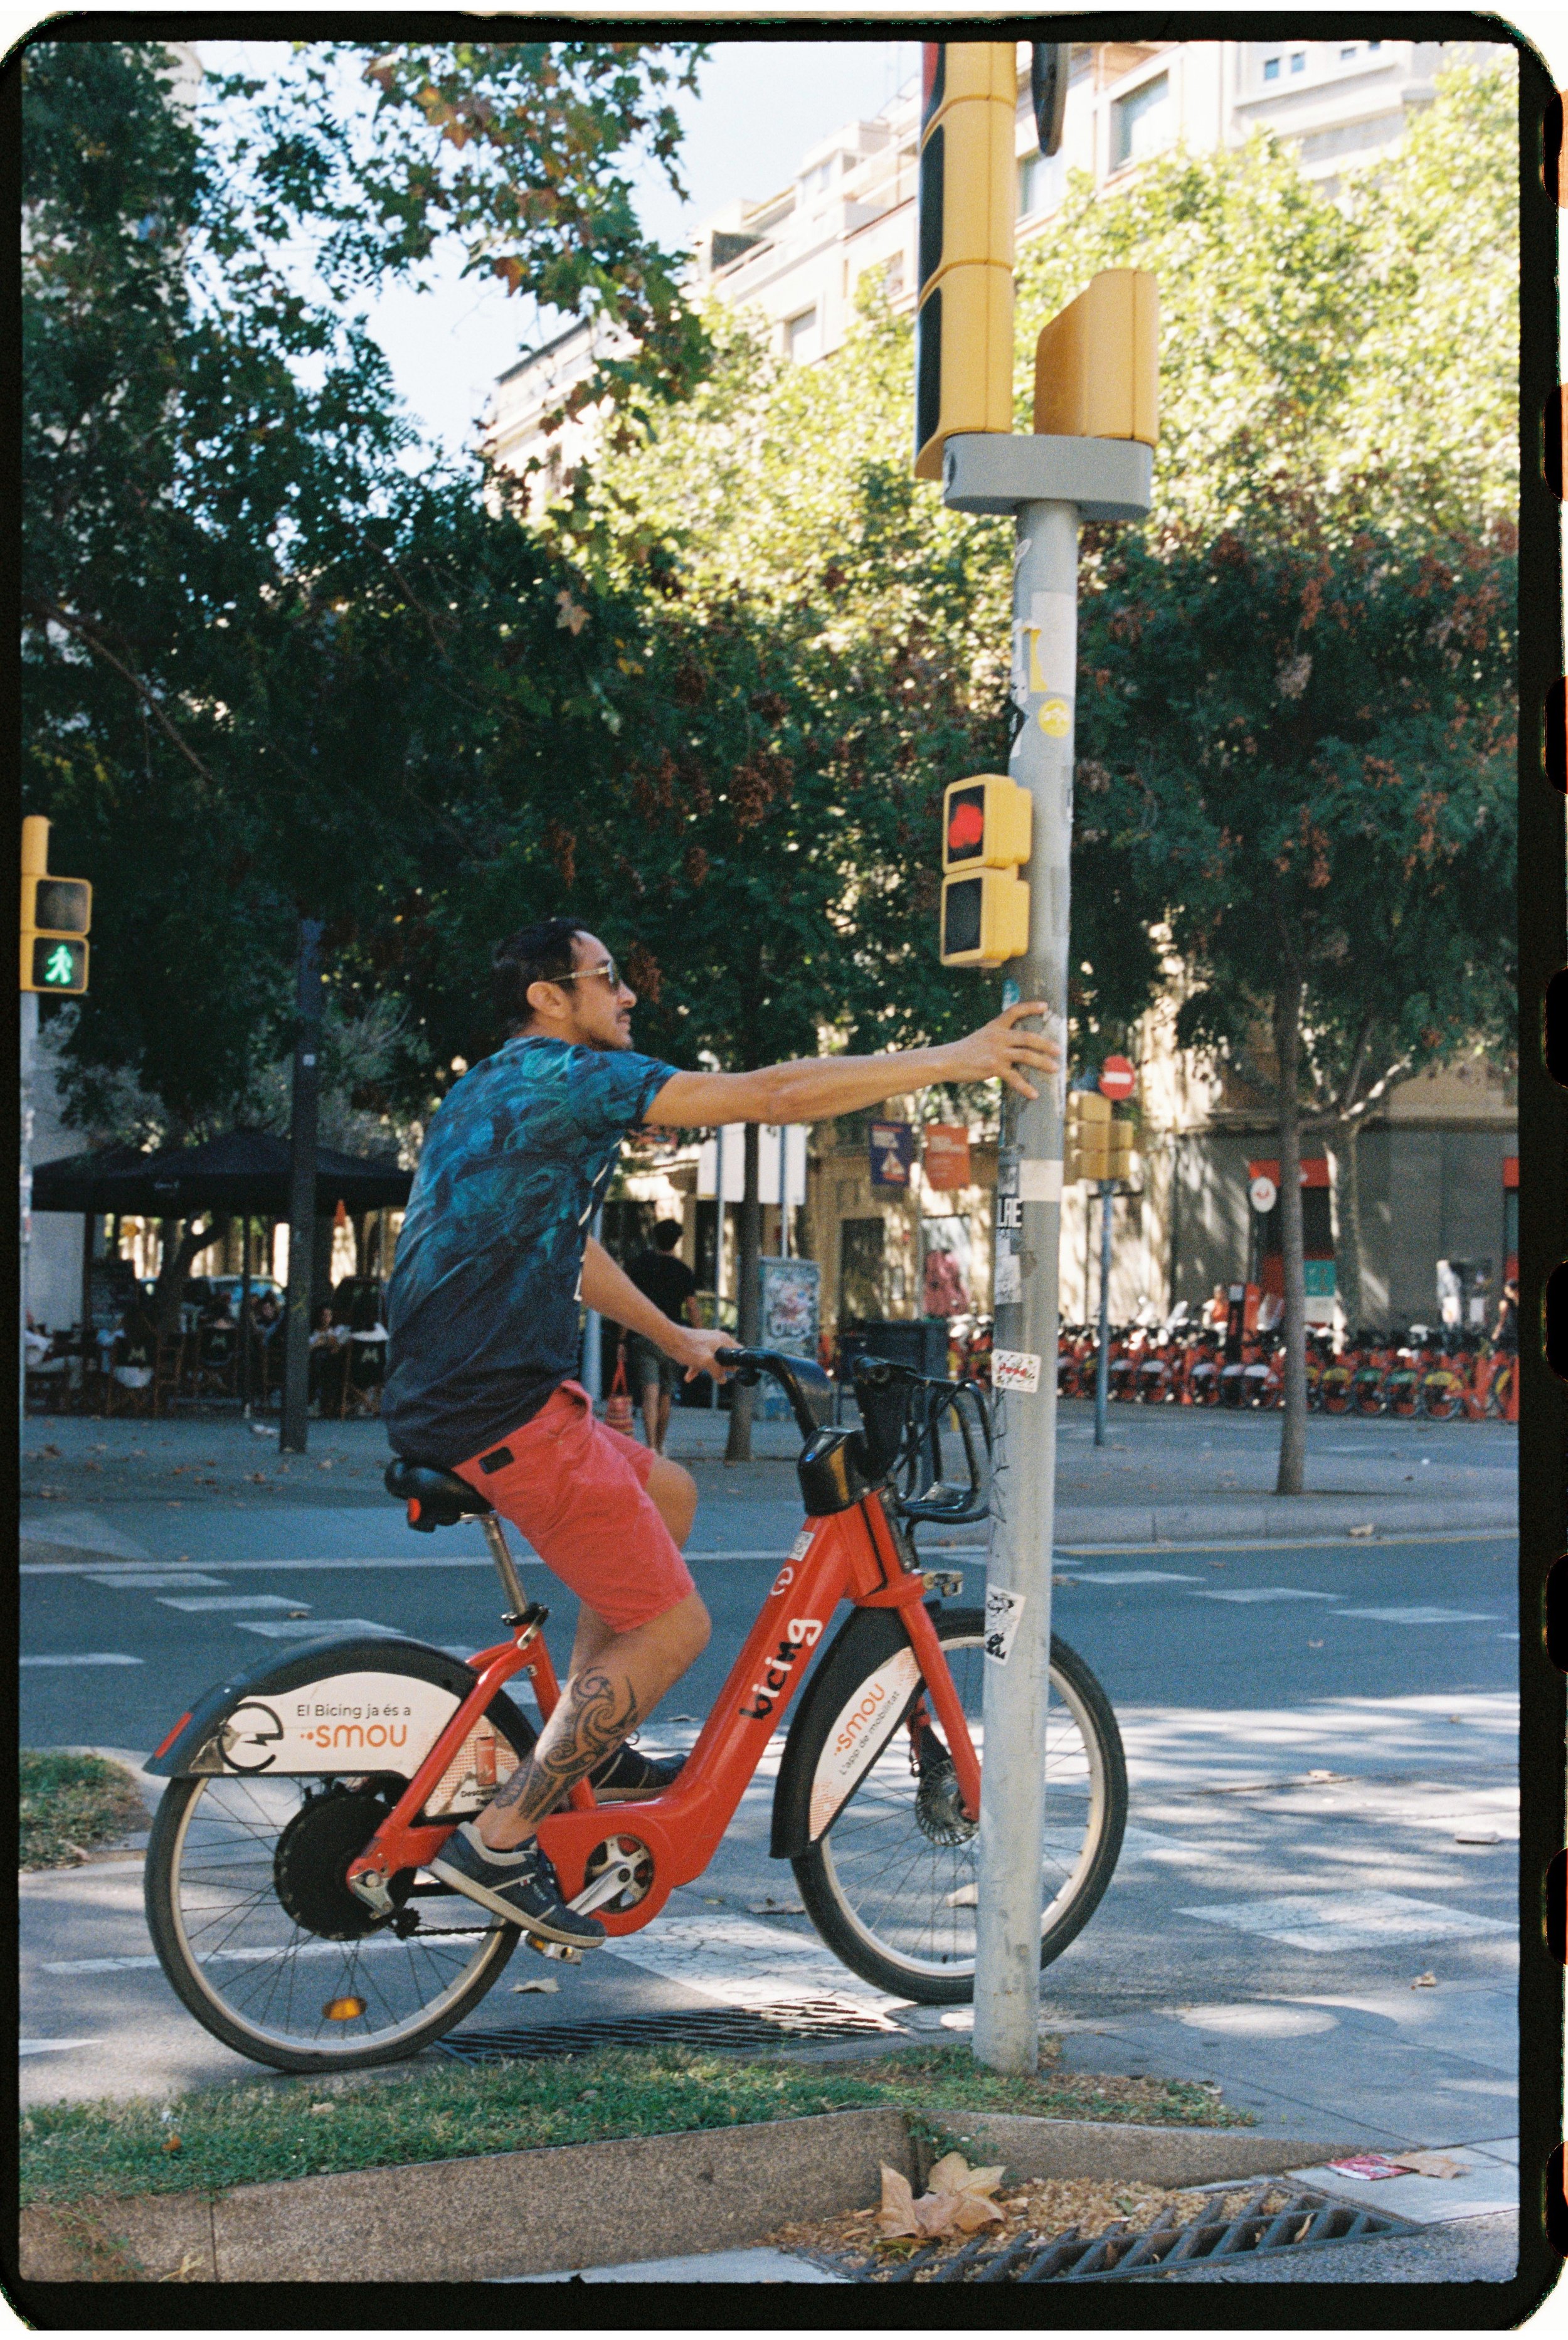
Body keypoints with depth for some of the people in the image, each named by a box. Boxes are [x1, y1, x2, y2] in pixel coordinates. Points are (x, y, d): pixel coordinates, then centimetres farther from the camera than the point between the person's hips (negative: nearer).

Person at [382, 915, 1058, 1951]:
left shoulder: (498, 1090, 22)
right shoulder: (573, 1078, -9)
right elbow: (778, 1094, -14)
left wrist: (676, 1338, 41)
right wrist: (959, 1057, -10)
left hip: (448, 1394, 10)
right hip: (502, 1409, -10)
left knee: (668, 1493, 27)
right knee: (673, 1627, -4)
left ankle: (586, 1750, 26)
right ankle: (501, 1838, -3)